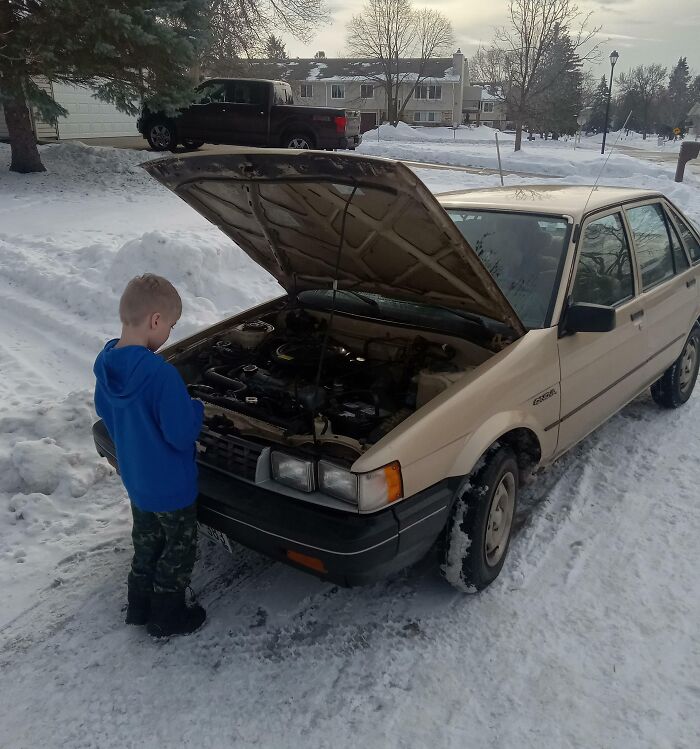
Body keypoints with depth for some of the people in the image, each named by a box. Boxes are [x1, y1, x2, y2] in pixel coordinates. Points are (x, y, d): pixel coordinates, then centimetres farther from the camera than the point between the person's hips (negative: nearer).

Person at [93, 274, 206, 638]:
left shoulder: (106, 364, -7)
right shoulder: (161, 373, -33)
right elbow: (182, 434, -28)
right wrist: (196, 409, -9)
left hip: (135, 478, 8)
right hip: (171, 486, -8)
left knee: (146, 543, 27)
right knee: (179, 550, 15)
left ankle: (139, 605, 42)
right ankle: (167, 617, 30)